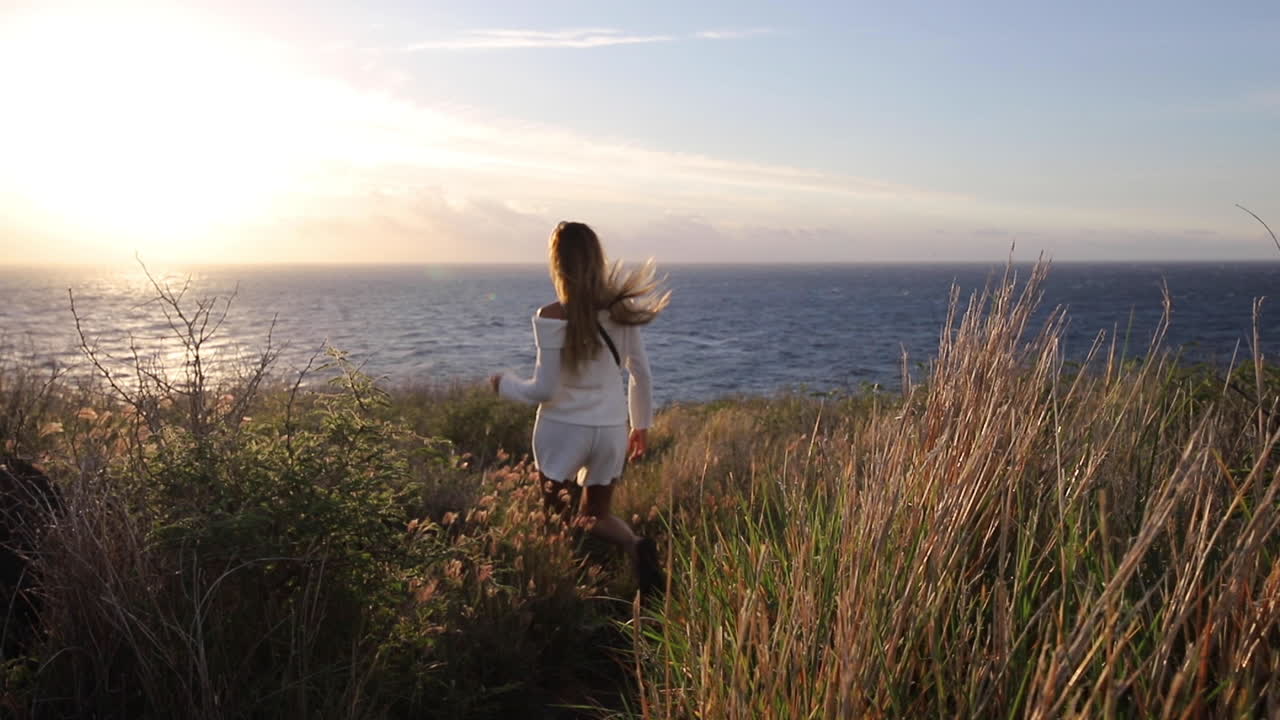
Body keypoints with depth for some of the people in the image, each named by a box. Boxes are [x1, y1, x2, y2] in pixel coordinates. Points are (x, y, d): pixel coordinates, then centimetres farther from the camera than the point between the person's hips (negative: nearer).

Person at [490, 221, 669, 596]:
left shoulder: (552, 317, -16)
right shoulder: (622, 309, -2)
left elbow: (545, 389, -14)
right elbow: (641, 374, 4)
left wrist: (504, 384, 4)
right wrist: (642, 424, 17)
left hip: (563, 429, -4)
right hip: (611, 430, 4)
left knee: (553, 517, 16)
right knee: (596, 516, 19)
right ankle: (635, 545, -9)